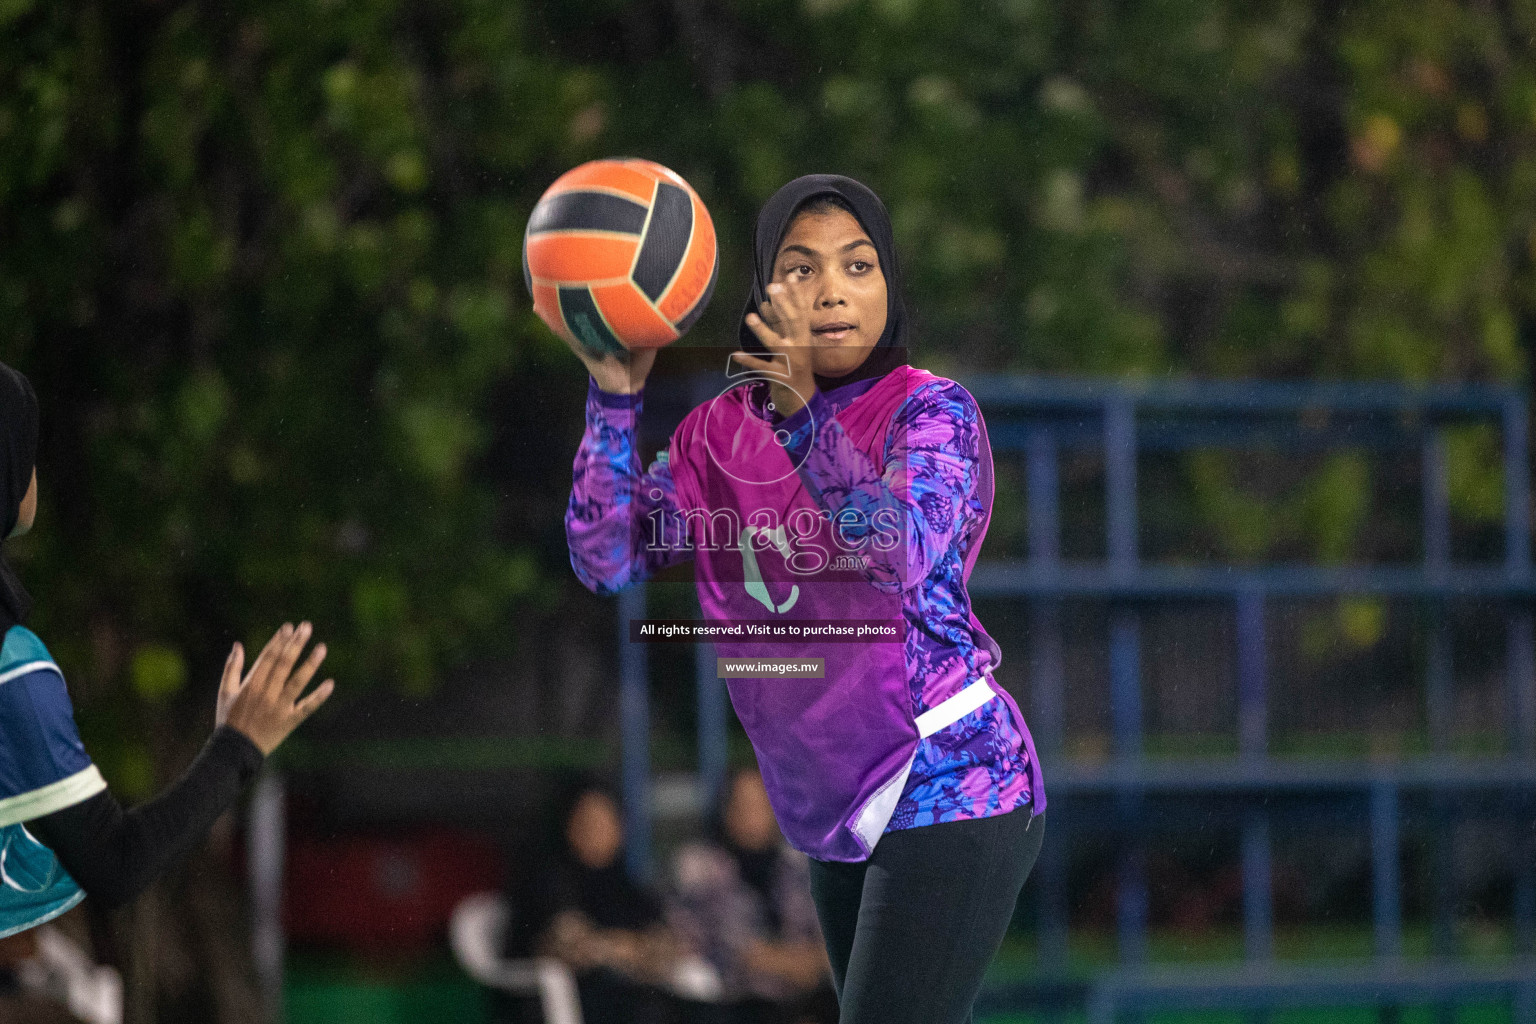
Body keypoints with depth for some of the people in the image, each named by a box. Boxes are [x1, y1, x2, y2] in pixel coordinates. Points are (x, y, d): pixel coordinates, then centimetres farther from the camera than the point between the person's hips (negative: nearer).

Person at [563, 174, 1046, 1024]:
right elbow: (606, 560, -3)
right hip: (840, 818, 7)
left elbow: (905, 556, -26)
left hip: (947, 792, -7)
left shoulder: (931, 411, -9)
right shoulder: (720, 432, 7)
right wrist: (614, 396, -12)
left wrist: (807, 415, -32)